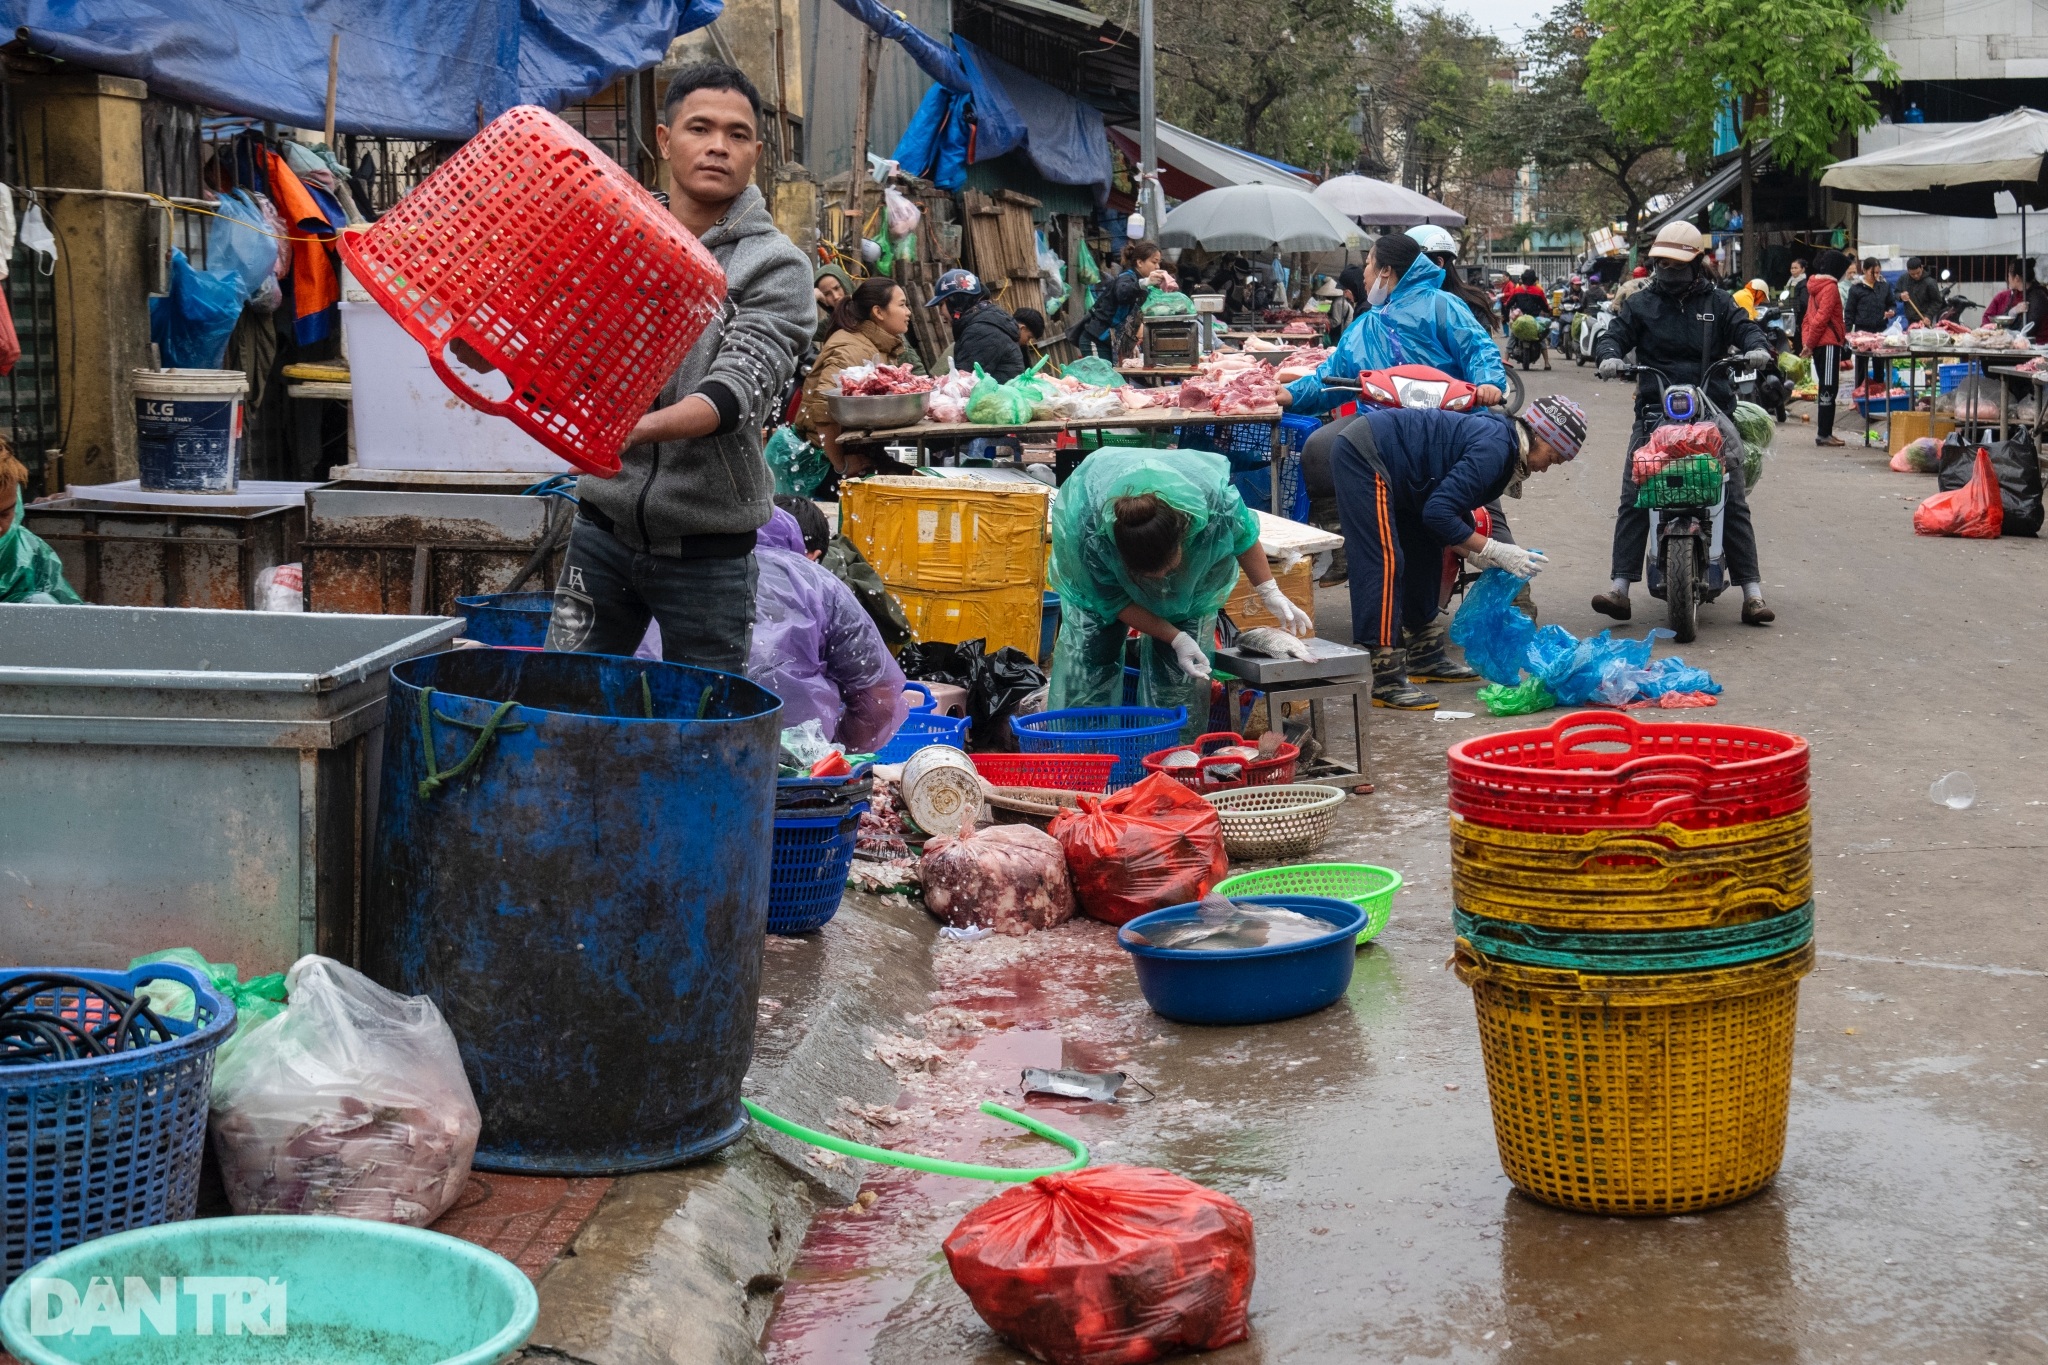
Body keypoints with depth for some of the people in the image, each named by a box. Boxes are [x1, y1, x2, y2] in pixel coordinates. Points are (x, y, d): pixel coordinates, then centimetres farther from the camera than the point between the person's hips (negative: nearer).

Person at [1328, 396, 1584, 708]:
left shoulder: (1500, 440, 11)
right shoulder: (1494, 448, -20)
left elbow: (1449, 510, 14)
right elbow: (1438, 513, -23)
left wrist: (1480, 556, 0)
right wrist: (1493, 551, -18)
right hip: (1362, 456, -11)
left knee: (1424, 558, 16)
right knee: (1385, 561, -16)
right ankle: (1384, 678, -17)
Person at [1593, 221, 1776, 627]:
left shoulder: (1717, 302, 12)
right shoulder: (1642, 304, 12)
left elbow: (1744, 326, 6)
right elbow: (1616, 332, 5)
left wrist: (1756, 346, -18)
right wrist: (1610, 354, -18)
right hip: (1655, 411, 0)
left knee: (1733, 501, -4)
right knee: (1633, 499, -11)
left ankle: (1752, 593, -2)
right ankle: (1620, 587, -12)